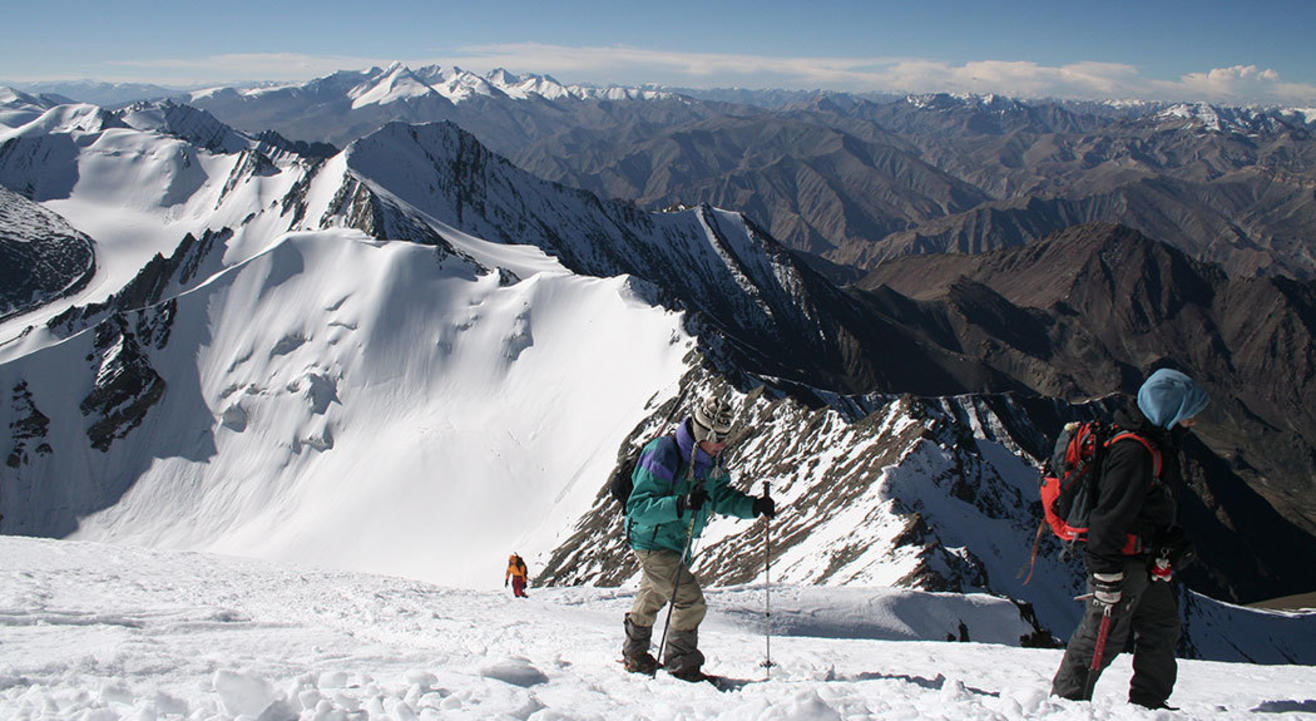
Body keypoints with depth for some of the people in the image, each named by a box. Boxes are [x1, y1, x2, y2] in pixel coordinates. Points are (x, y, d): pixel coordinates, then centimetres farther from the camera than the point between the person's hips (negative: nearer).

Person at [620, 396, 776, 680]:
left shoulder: (710, 460, -3)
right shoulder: (663, 456, -29)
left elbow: (722, 497, 8)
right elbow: (637, 507, -31)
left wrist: (754, 506, -10)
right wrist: (681, 504, -45)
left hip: (678, 544, 9)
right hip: (652, 542, -9)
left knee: (652, 597, 25)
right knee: (690, 601, -15)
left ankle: (634, 655, 44)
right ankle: (682, 664, 2)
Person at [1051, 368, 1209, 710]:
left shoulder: (1155, 444, 11)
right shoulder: (1134, 451, -23)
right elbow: (1112, 513, -27)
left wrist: (1171, 541, 25)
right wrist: (1107, 572, -27)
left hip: (1144, 562, 11)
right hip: (1122, 561, -11)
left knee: (1162, 626, 18)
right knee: (1104, 636, -4)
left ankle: (1149, 702, 28)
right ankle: (1067, 700, 7)